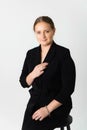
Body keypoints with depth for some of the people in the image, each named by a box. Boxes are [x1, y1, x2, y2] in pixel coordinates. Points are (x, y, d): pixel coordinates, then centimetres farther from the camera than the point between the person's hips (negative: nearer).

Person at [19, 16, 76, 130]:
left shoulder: (63, 53, -12)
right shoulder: (31, 54, 5)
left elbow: (68, 88, -14)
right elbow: (24, 82, 10)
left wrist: (47, 109, -19)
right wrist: (33, 74, -12)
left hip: (57, 105, -4)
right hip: (35, 102, 5)